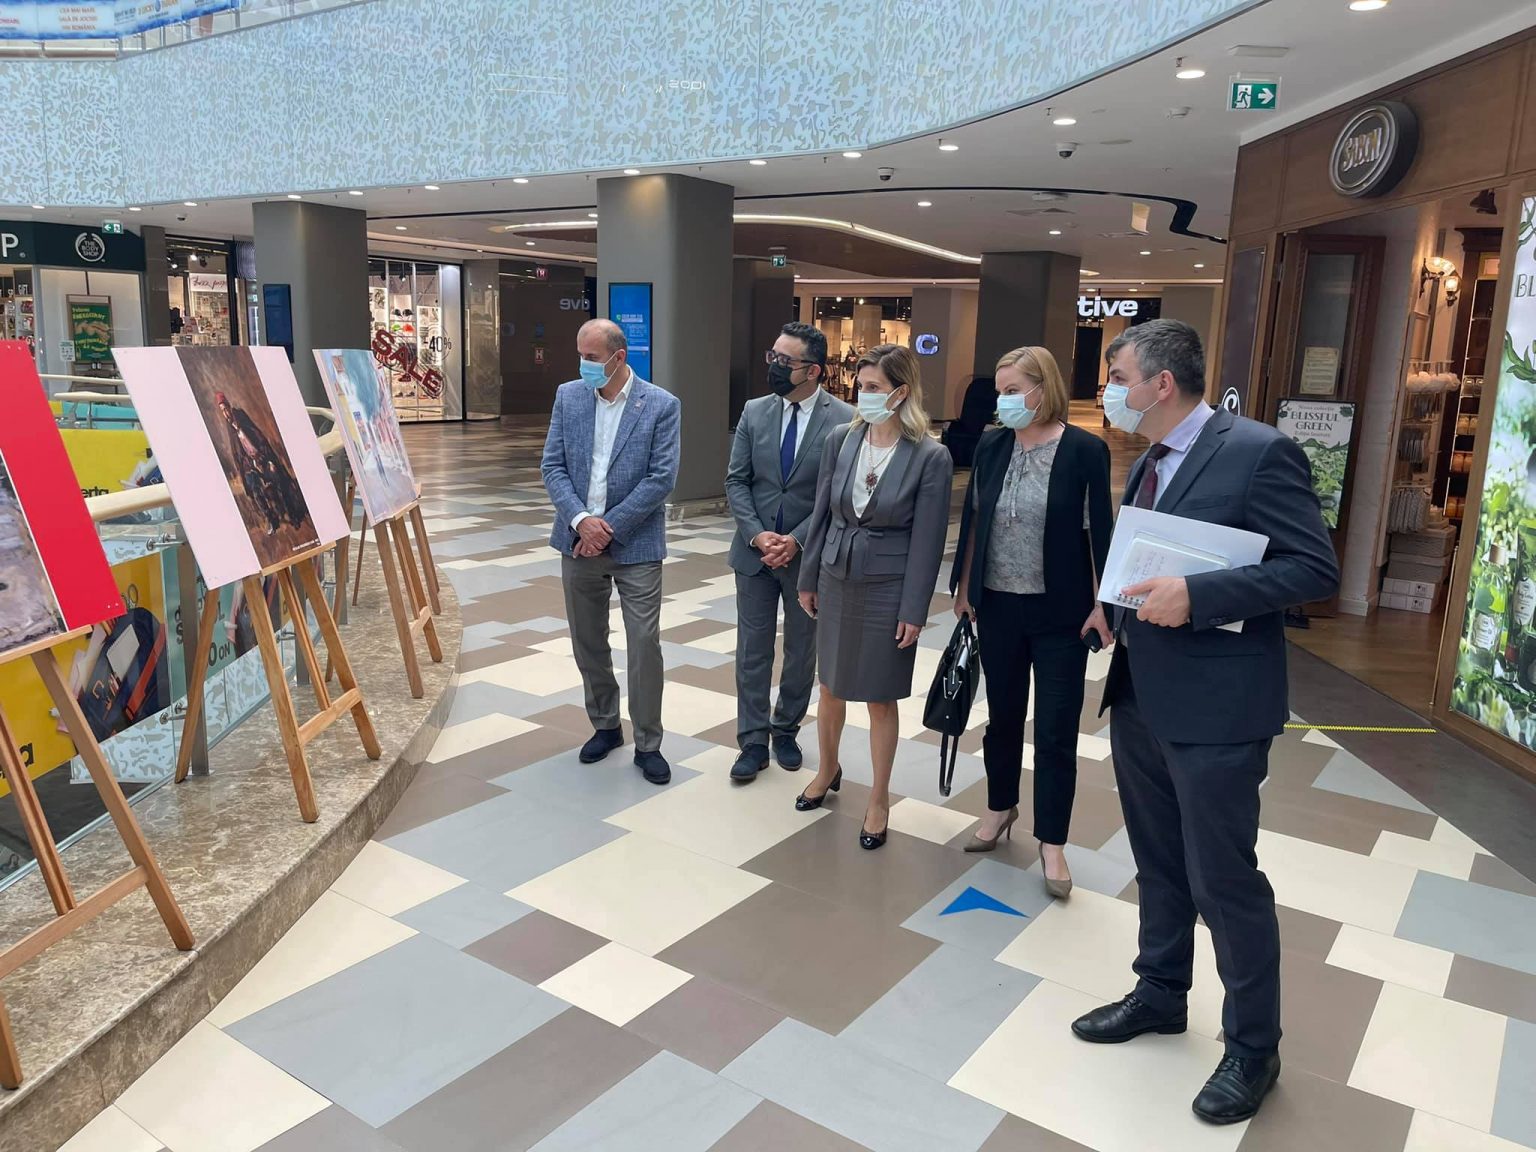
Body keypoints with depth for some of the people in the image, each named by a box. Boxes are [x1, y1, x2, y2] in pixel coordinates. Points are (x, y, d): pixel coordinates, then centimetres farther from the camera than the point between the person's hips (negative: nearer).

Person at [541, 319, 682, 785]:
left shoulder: (662, 405, -7)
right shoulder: (568, 396, 4)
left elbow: (662, 478, -11)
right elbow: (553, 466, 2)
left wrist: (610, 526, -14)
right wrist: (580, 519, -14)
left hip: (636, 545, -4)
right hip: (579, 542, 4)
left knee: (645, 646, -3)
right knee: (588, 643, 13)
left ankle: (647, 744, 12)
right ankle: (605, 726, 32)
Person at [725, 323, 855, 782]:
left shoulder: (844, 420, -11)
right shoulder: (754, 412, 0)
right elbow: (736, 481, 1)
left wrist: (797, 540, -17)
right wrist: (757, 534, -12)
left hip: (809, 555, -2)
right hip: (755, 550, 2)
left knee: (801, 652, 13)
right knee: (752, 650, 7)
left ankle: (786, 731, 32)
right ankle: (753, 741, 18)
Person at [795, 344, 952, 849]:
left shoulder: (930, 457, -13)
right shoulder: (840, 440, -2)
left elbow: (927, 540, -11)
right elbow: (821, 514, 5)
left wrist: (914, 611, -11)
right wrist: (808, 579, 8)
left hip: (888, 589, -4)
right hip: (836, 580, 4)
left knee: (881, 699, 8)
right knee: (831, 686, 17)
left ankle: (879, 800, 25)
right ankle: (828, 770, 41)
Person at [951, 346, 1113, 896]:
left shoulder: (1085, 450, -9)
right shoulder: (991, 446, 2)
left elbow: (1100, 531, -8)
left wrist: (1102, 604, -9)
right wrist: (963, 587, 10)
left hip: (1059, 612, -3)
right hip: (997, 605, 4)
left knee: (1056, 729, 3)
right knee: (1002, 715, 17)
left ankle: (1051, 842, 17)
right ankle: (1001, 806, 38)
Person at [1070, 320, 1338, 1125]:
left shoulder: (1258, 451, -14)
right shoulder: (1147, 464, 11)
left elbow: (1317, 571, -17)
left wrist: (1196, 596, -26)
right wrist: (1127, 612, 6)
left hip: (1214, 706, -8)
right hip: (1140, 696, 8)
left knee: (1224, 880, 4)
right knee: (1159, 865, 20)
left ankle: (1252, 1047, 24)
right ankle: (1160, 993, 39)